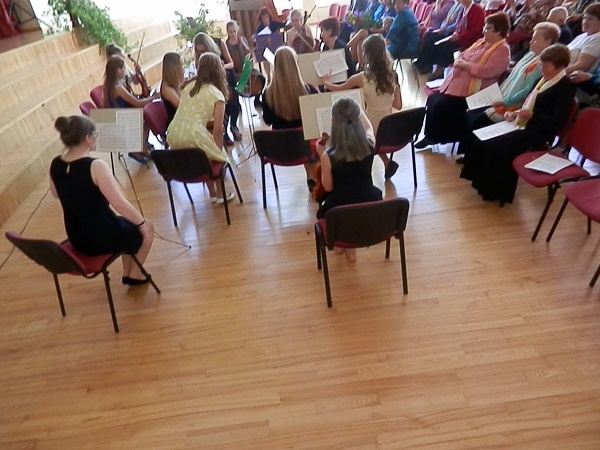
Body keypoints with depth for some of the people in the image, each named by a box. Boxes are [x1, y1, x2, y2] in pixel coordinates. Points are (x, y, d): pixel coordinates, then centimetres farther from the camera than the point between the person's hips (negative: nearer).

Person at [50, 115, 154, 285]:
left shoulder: (55, 165, -4)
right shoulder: (95, 166, -27)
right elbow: (119, 204, -26)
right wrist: (141, 222, -11)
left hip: (76, 238, 8)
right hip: (102, 237, -7)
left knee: (127, 225, 32)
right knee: (146, 229, 20)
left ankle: (127, 274, 39)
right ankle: (135, 275, 31)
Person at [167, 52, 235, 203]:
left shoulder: (189, 86, 17)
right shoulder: (217, 94, 0)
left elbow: (184, 112, 19)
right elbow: (217, 130, -4)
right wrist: (219, 153, 8)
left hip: (173, 134, 6)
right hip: (192, 135, -6)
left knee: (206, 154, 29)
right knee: (217, 158, 20)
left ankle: (212, 193, 34)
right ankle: (220, 194, 25)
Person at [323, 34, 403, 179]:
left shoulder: (361, 78, -17)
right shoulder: (393, 75, -6)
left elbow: (337, 88, 2)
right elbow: (398, 105, 0)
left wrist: (326, 82, 22)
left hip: (372, 128, -5)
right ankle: (387, 163, 20)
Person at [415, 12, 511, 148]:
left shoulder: (502, 50, -10)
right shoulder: (481, 42, 18)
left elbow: (485, 71, -24)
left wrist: (464, 64, -15)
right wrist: (458, 63, -5)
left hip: (469, 92, -9)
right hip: (453, 84, 9)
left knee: (440, 106, -21)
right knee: (432, 100, -4)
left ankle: (434, 138, 0)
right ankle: (430, 135, 7)